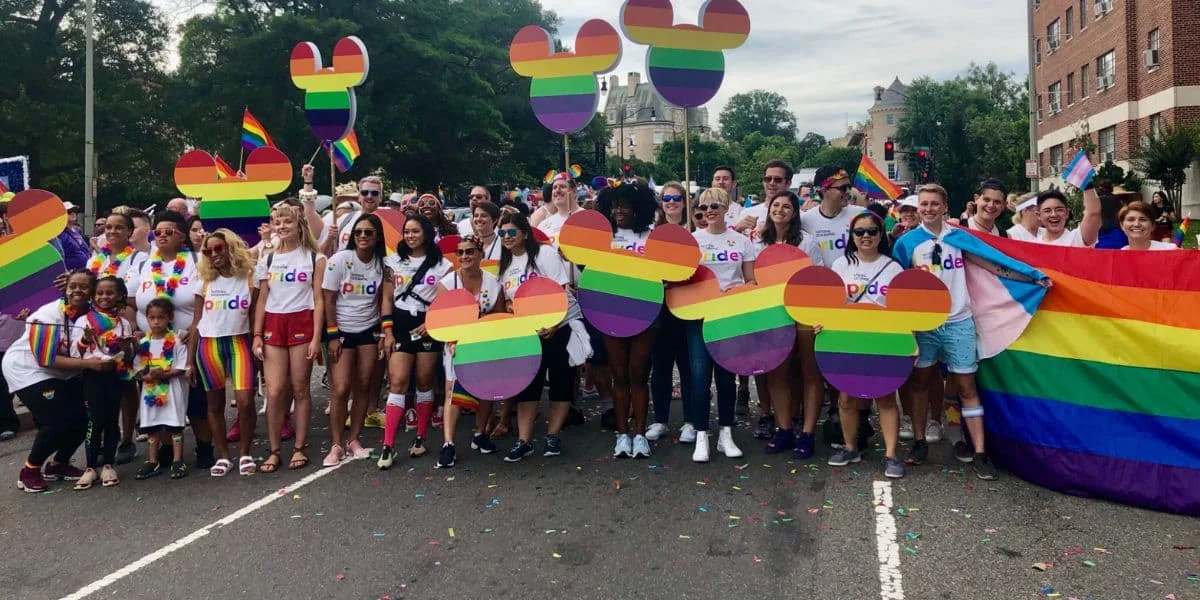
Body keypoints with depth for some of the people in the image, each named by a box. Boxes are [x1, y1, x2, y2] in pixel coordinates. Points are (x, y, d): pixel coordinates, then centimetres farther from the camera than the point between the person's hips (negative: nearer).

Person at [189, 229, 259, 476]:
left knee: (245, 402, -12)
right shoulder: (205, 282, 7)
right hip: (209, 346, 2)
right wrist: (189, 360, 4)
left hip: (239, 343, -2)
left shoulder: (250, 278, 2)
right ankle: (223, 456, 19)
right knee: (215, 404, 8)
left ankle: (244, 454, 6)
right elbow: (196, 321, 8)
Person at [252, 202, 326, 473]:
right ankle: (274, 451, 7)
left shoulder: (314, 258, 3)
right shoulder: (268, 259, 12)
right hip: (273, 326, 3)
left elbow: (318, 300, -2)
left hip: (302, 324, -2)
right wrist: (257, 335, 4)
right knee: (274, 392, -3)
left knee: (300, 389, 2)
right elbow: (262, 301, 12)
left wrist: (316, 337, -9)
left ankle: (299, 448, 13)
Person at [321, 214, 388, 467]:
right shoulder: (339, 260, -9)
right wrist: (333, 335, -10)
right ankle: (336, 445, 4)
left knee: (364, 387, 4)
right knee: (341, 389, -7)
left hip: (369, 330, 3)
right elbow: (328, 300, -7)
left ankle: (354, 440, 16)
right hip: (343, 331, -3)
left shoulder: (381, 263, -1)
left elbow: (383, 299, 4)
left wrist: (384, 332, -1)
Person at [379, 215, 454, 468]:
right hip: (401, 325, 1)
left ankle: (420, 438, 20)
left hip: (428, 326, 0)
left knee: (425, 381, 6)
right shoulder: (393, 261, 7)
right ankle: (388, 446, -8)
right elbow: (387, 298, 6)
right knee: (397, 381, -7)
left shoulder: (442, 265, 2)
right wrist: (388, 331, -1)